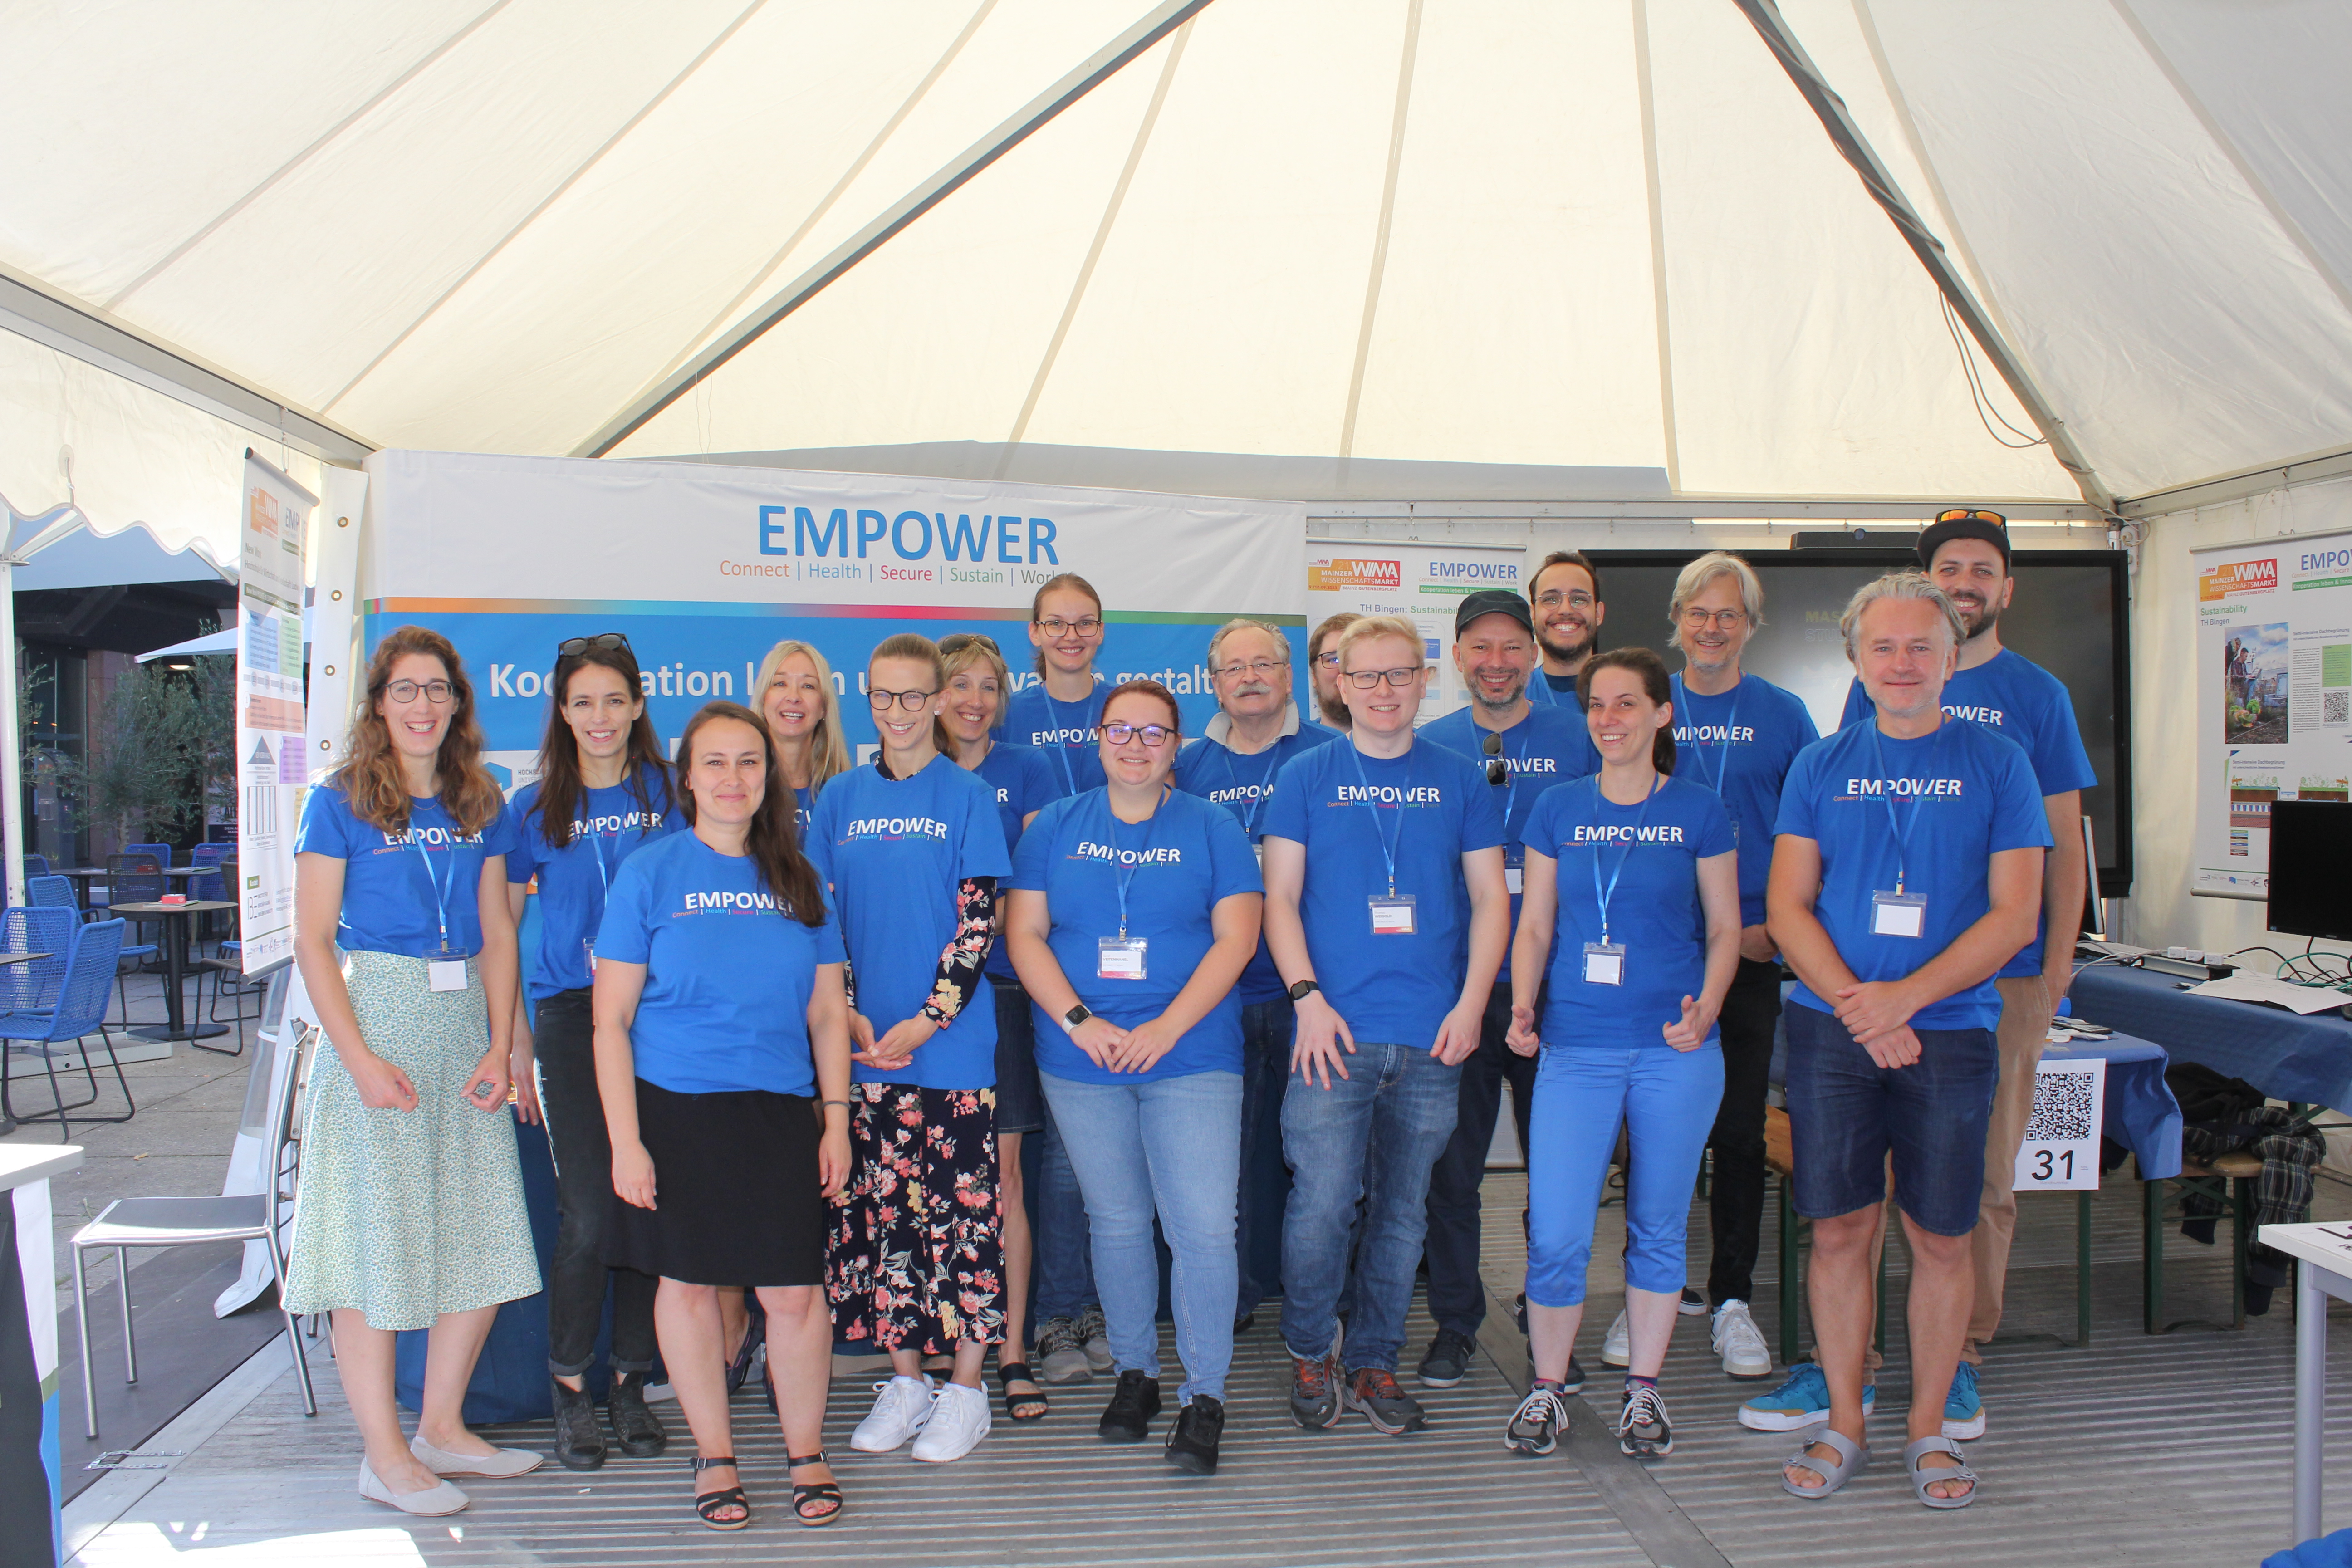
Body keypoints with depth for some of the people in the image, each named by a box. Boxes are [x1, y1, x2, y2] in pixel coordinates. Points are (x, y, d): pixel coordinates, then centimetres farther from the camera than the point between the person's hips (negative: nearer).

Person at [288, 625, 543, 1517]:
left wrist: (500, 1045, -1)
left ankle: (441, 1426, 23)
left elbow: (496, 933, 10)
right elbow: (313, 943, -5)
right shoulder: (340, 805, -2)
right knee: (376, 1237, 0)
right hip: (375, 1021, -5)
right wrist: (362, 1058, -14)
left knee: (485, 1236, 7)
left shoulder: (482, 807, 10)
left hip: (465, 1025, 5)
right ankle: (384, 1456, 11)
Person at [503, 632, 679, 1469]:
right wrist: (517, 1043, 5)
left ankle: (631, 1383, 19)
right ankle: (570, 1390, 12)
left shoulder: (670, 794, 6)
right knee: (588, 1215, -3)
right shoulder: (534, 807, 7)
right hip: (571, 1021, 0)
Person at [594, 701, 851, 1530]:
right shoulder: (648, 873, -1)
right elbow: (611, 1019, -3)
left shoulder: (799, 879, 8)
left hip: (781, 1113, 2)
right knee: (688, 1283, 8)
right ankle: (714, 1455, 26)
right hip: (675, 1110, -2)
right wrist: (625, 1141, -8)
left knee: (794, 1291, 1)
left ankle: (806, 1453, 22)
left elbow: (828, 1012, 11)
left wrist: (836, 1120, 4)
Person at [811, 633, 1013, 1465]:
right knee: (875, 1211, 8)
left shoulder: (968, 797, -1)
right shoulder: (840, 796, 9)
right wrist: (847, 1014, -4)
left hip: (952, 1051, -3)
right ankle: (904, 1379, 23)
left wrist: (922, 1023, -14)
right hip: (862, 1049, 4)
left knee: (960, 1211, 1)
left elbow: (979, 923, -6)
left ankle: (965, 1386, 14)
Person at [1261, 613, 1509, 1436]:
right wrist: (1309, 998, -9)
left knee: (1403, 1209, 9)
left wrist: (1470, 1005, -2)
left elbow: (1491, 898, 9)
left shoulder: (1460, 780, 9)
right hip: (1335, 1030, -2)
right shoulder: (1305, 776, 5)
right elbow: (1279, 898, 2)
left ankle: (1374, 1361, 25)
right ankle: (1310, 1350, 18)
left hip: (1432, 1037, 2)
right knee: (1321, 1204, -6)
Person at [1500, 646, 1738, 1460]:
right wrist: (1521, 1007, -6)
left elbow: (1725, 929, 6)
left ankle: (1642, 1390, 27)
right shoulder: (1558, 809, 6)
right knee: (1556, 1234, -4)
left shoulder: (1698, 811, 3)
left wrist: (1705, 1009, -10)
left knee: (1659, 1226, 10)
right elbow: (1535, 926, 9)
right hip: (1577, 1048, 0)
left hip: (1676, 1052, 0)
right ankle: (1547, 1389, 16)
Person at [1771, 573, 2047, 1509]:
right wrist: (1858, 1007, -11)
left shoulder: (1996, 765, 3)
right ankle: (1844, 1428, 20)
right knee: (1839, 1230, 6)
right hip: (1831, 1030, 1)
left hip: (1950, 1033, -1)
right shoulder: (1820, 766, 6)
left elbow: (2013, 914, -3)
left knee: (1941, 1239, 6)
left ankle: (1928, 1431, 23)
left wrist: (1907, 995, -14)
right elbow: (1787, 908, 2)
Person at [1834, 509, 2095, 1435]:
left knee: (1985, 1171, 5)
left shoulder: (2037, 695, 6)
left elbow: (2064, 839, 6)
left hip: (2004, 968, 0)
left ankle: (1963, 1356, 18)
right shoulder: (1877, 687, 7)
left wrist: (2060, 958, -2)